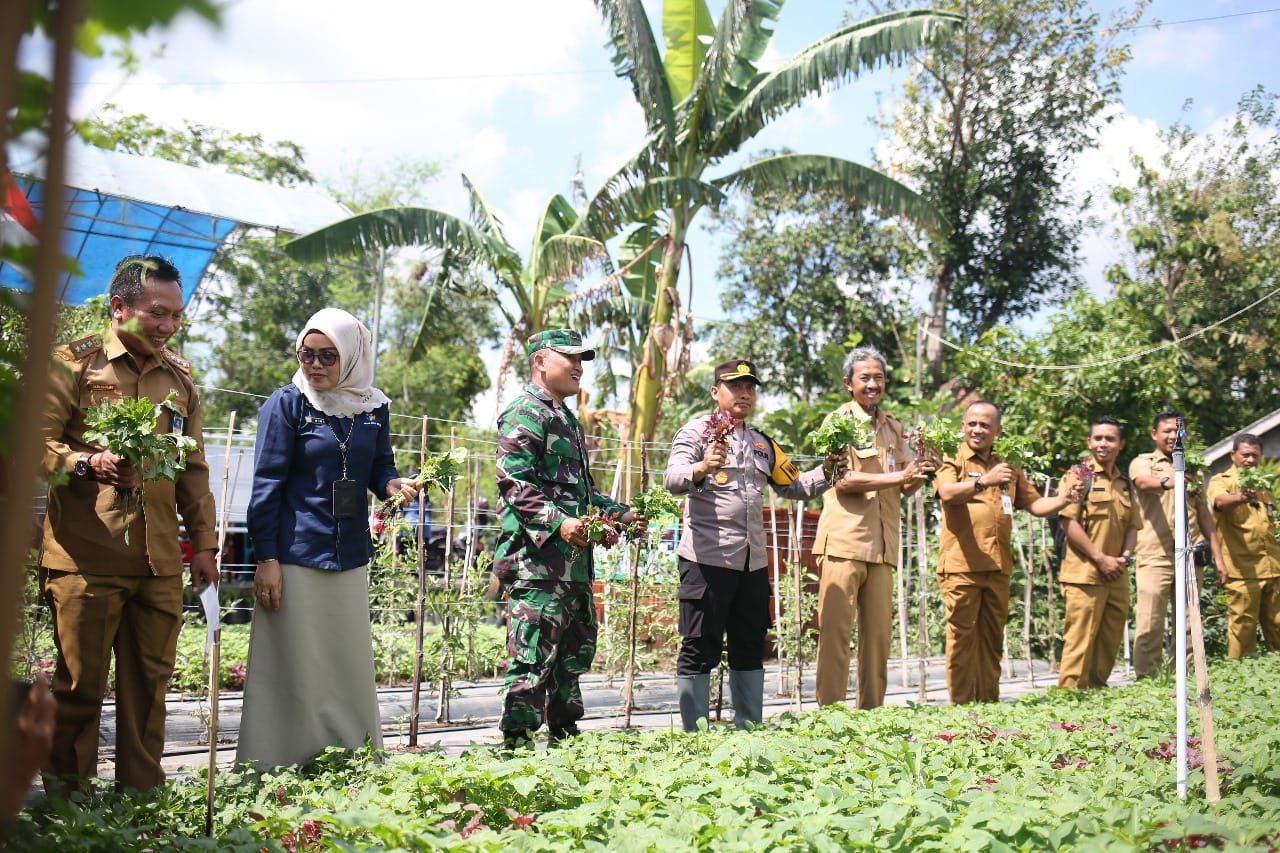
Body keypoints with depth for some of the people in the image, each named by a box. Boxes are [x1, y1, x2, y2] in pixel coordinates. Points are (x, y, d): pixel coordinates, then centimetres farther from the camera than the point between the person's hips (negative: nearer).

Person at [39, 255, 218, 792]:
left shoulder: (178, 376, 16)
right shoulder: (74, 363, 1)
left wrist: (203, 543, 16)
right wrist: (87, 463, -24)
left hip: (160, 562, 5)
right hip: (85, 558, -4)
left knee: (149, 686, 8)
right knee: (79, 686, 2)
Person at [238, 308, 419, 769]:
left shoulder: (374, 407, 7)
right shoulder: (288, 403, -5)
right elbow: (267, 484, -6)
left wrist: (394, 484, -9)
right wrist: (266, 559, -10)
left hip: (350, 557, 4)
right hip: (295, 557, -4)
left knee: (352, 667, 11)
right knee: (296, 669, 1)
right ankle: (280, 768, 14)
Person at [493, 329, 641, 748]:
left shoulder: (567, 418, 22)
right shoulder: (526, 414, -9)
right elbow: (514, 483, -20)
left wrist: (617, 513, 22)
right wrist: (558, 522, -29)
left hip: (574, 559, 10)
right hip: (537, 558, -10)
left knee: (577, 647, 17)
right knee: (534, 655, -8)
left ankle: (565, 739, 29)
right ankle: (517, 742, 0)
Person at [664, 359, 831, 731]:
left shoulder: (762, 443, 20)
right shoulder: (696, 432, -1)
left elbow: (794, 486, 24)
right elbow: (673, 479, -17)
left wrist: (827, 472, 7)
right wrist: (702, 469, -38)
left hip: (753, 561, 7)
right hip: (706, 557, -7)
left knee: (750, 648, 13)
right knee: (700, 649, -3)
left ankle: (749, 729, 23)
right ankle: (693, 733, 5)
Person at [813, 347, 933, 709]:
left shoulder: (893, 427, 19)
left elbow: (907, 487, 15)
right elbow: (843, 480, -12)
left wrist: (921, 472, -6)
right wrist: (896, 476, -19)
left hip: (882, 545, 6)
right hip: (843, 541, -6)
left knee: (879, 634, 7)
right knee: (835, 632, -5)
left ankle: (871, 710, 16)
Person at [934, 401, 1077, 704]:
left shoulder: (1007, 468, 19)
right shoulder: (953, 461, 1)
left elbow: (1035, 504, 18)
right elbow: (947, 493, -19)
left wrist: (1064, 500, 0)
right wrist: (984, 481, -33)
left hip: (998, 567, 5)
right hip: (961, 565, -5)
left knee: (992, 639, 10)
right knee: (962, 637, -4)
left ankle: (989, 702, 17)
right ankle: (962, 704, 2)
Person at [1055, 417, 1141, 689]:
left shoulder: (1125, 484, 18)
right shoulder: (1078, 475, -3)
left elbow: (1133, 526, 20)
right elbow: (1068, 521, -12)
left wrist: (1125, 556, 0)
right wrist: (1100, 558, -14)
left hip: (1117, 576, 7)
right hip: (1084, 573, -7)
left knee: (1110, 643, 11)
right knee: (1080, 642, -7)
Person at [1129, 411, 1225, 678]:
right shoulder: (1143, 462, 5)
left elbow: (1204, 515, 21)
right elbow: (1143, 481, -21)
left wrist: (1218, 557, 13)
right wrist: (1166, 481, -44)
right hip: (1155, 557, -5)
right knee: (1149, 626, -9)